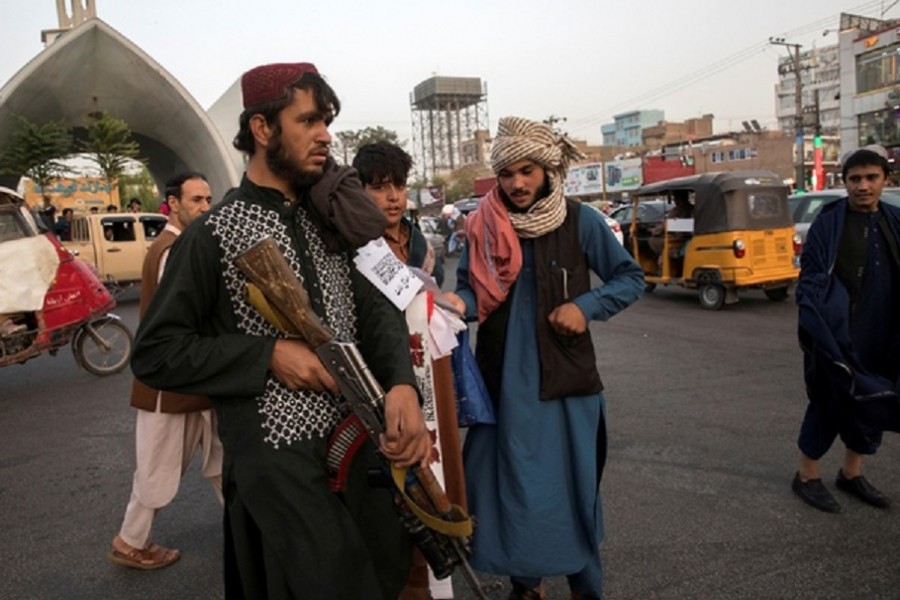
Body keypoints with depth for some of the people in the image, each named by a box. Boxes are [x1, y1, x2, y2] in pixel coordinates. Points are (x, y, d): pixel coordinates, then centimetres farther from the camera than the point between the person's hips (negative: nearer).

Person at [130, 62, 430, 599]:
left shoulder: (330, 218, 7)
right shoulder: (214, 235, -8)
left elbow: (377, 307, -2)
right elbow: (154, 353, -8)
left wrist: (402, 384, -21)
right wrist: (269, 353, -18)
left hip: (363, 439, 6)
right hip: (279, 459, -5)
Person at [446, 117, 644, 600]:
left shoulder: (580, 221, -4)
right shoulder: (483, 226, 0)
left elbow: (631, 278, 4)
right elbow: (469, 288, 0)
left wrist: (585, 306, -12)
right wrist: (457, 302, -23)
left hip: (566, 376, -1)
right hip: (505, 379, 2)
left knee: (574, 483, 9)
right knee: (511, 483, 11)